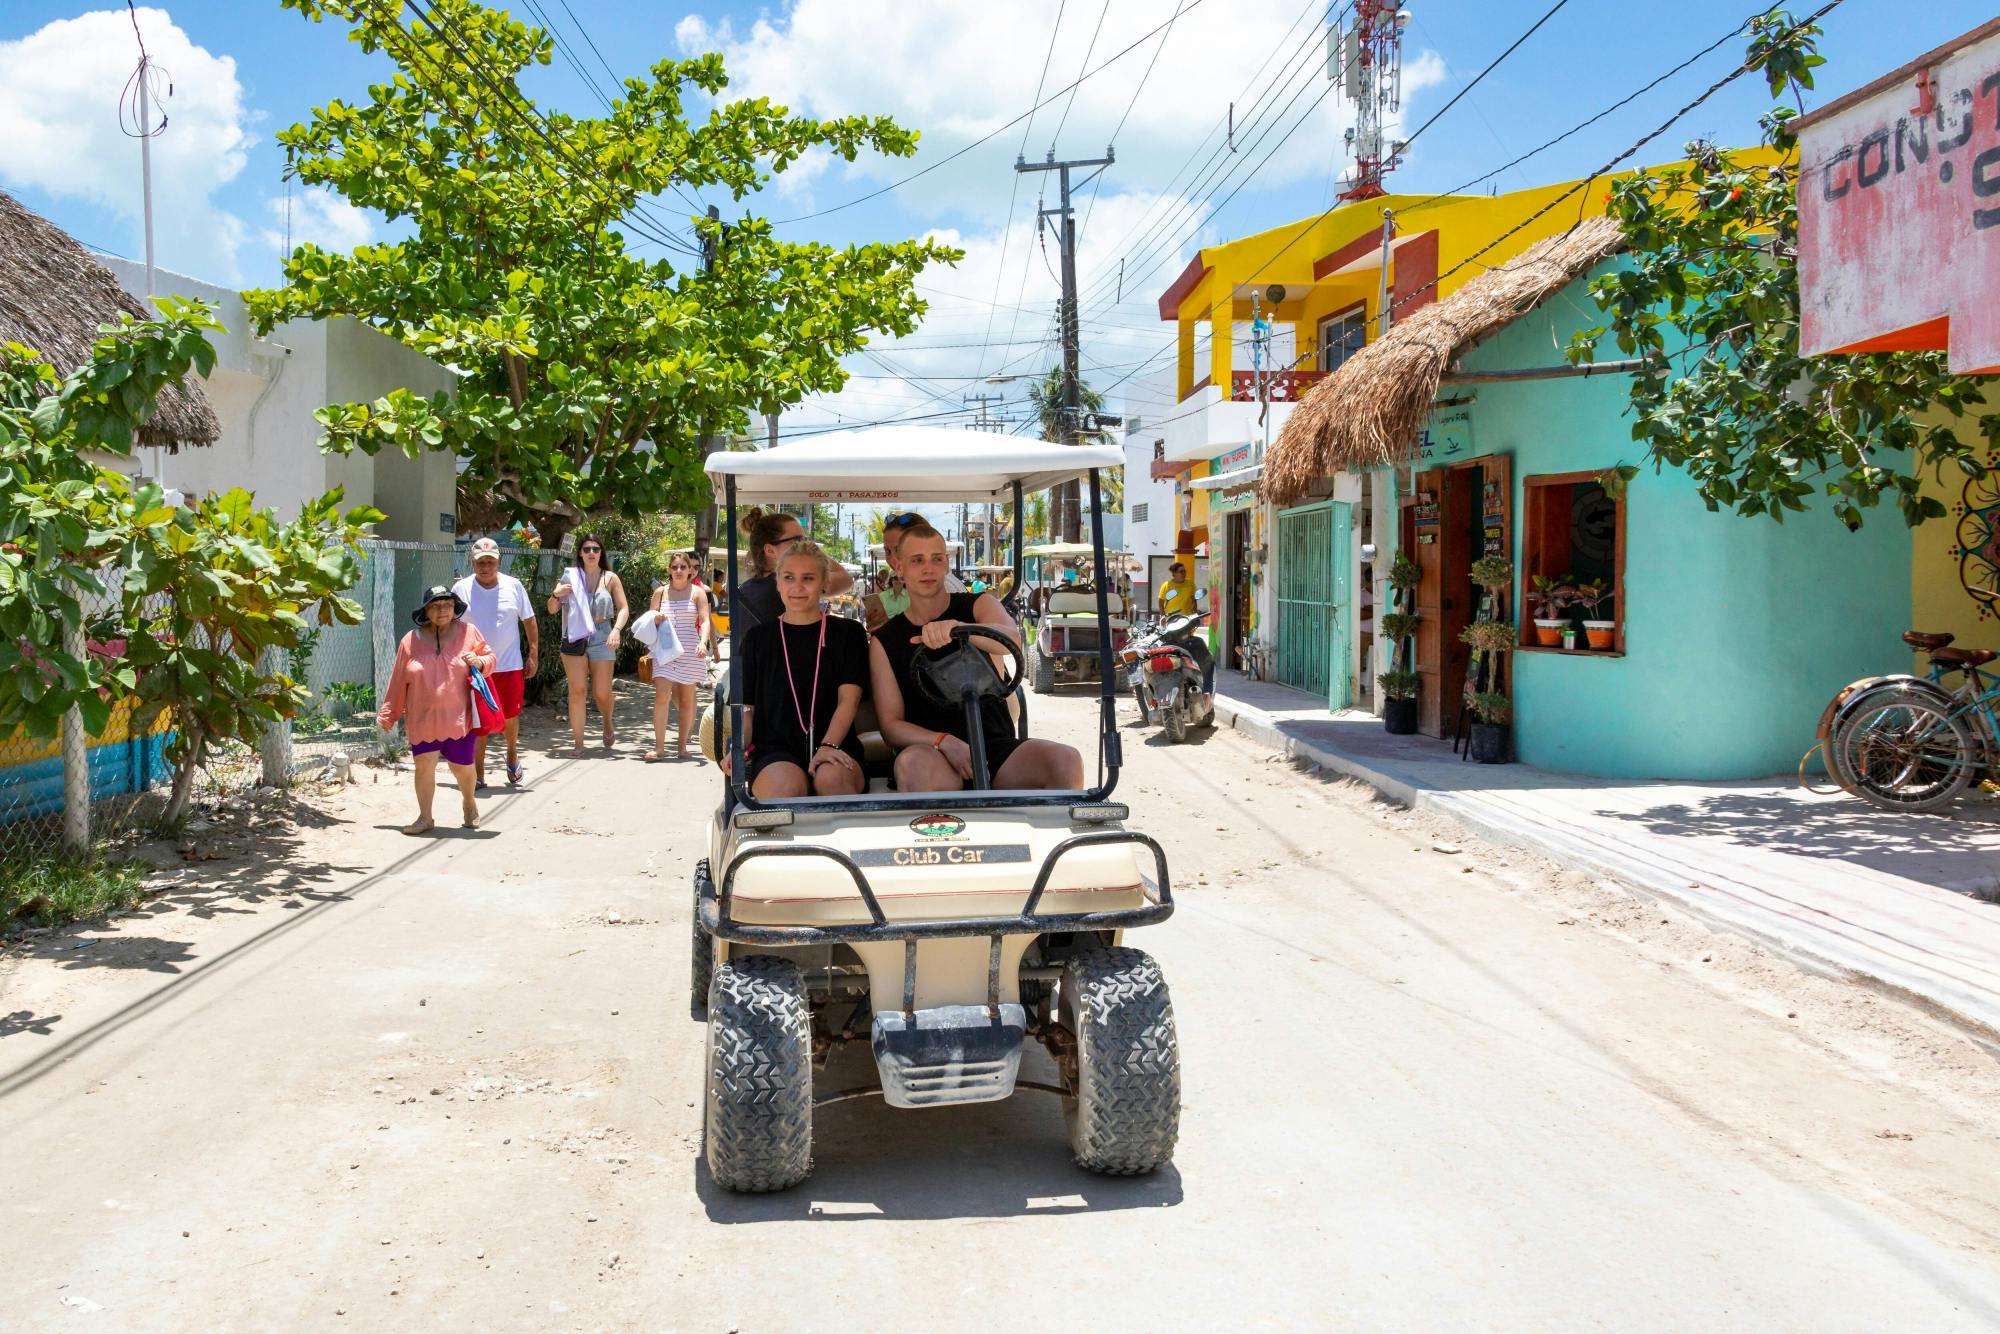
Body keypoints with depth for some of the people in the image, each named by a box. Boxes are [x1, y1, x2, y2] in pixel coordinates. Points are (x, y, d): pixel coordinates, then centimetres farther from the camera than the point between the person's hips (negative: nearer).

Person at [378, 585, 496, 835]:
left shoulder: (468, 632, -1)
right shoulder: (411, 641, 0)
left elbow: (490, 658, 9)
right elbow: (398, 681, 6)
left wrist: (479, 661, -15)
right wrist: (388, 714, 9)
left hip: (458, 718, 0)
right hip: (422, 719, 0)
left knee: (462, 767, 9)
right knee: (424, 766, -3)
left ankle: (469, 803, 38)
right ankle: (425, 817, 12)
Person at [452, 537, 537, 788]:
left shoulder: (514, 586, 0)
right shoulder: (461, 589, -2)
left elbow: (529, 621, 7)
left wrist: (533, 655, 3)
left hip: (509, 666, 1)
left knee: (510, 715, 9)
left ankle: (512, 756, 37)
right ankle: (478, 774, 12)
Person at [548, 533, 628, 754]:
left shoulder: (610, 578, 3)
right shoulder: (571, 577, 5)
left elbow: (623, 609, 1)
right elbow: (552, 609, 8)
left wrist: (617, 629, -17)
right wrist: (555, 595, -13)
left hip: (601, 638, 0)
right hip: (574, 637, 1)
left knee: (601, 692, 1)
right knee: (577, 690, -6)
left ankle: (607, 725, 33)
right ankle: (578, 743, -2)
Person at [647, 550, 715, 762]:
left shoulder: (697, 592, 4)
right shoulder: (660, 592, 10)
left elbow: (705, 621, -4)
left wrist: (703, 642, -21)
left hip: (690, 652, -1)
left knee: (686, 699, 5)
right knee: (661, 697, -12)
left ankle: (683, 746, 15)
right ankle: (659, 747, -11)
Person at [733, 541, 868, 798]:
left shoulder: (848, 633, 14)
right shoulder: (757, 638, 18)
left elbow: (849, 699, 2)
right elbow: (747, 708, 16)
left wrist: (828, 746, -16)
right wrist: (739, 747, -6)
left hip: (835, 746, 0)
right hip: (775, 751, 1)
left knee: (832, 778, -37)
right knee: (786, 786, -36)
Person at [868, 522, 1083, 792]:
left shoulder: (979, 605, 8)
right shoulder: (884, 642, 8)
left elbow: (1012, 639, -17)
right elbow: (891, 725, 3)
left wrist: (957, 627, -39)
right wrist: (944, 742, -18)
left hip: (997, 749, 1)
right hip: (934, 754, -1)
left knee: (1066, 760, -27)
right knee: (912, 763, -37)